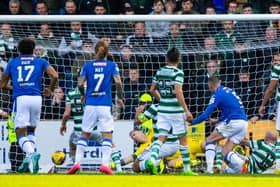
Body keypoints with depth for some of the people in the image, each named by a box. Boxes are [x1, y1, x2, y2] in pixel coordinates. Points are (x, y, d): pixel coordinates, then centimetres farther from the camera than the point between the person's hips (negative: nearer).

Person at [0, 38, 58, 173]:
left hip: (20, 98, -2)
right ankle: (28, 158, 4)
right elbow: (54, 76, 1)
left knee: (21, 134, -5)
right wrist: (50, 89, 19)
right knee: (31, 131, 22)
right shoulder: (40, 62, 15)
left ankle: (32, 153, -33)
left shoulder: (12, 63, 16)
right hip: (36, 98, 2)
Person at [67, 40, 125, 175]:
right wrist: (119, 98, 4)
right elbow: (118, 82, -10)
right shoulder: (112, 65, 2)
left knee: (84, 134, 12)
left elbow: (80, 83, -2)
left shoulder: (88, 65, 5)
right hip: (105, 105, -2)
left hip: (90, 104, 2)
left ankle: (77, 162, 3)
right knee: (107, 135, 0)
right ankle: (105, 164, -14)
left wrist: (83, 95, 17)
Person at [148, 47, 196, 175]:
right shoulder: (178, 73, -11)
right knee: (183, 139, 7)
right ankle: (187, 169, 13)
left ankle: (152, 160, -25)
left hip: (162, 109, 5)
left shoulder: (160, 71, 7)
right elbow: (178, 92, -21)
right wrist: (187, 111, -22)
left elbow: (152, 90, 15)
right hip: (176, 110, -5)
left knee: (161, 137, 2)